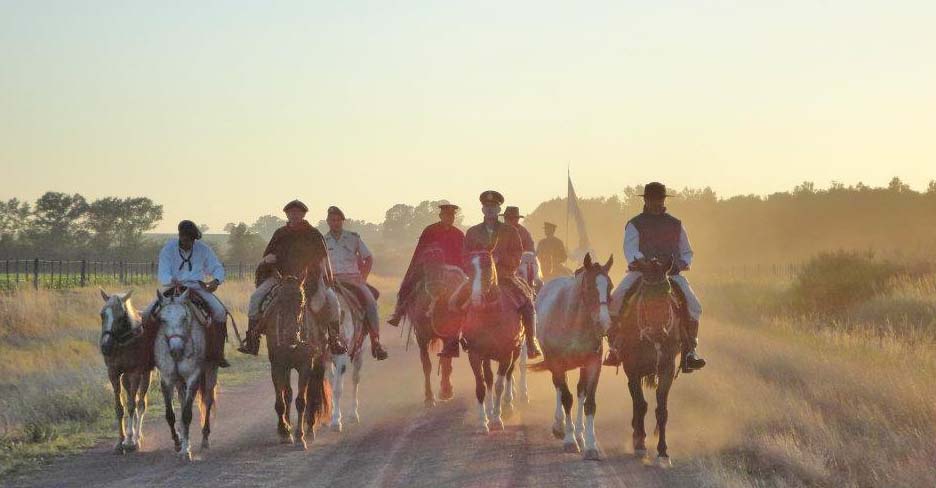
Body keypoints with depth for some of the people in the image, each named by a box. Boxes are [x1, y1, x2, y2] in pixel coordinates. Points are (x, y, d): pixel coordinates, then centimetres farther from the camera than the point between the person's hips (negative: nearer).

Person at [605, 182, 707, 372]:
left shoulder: (676, 225, 16)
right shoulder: (635, 225, 7)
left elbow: (687, 252, 21)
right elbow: (630, 248, -9)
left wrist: (682, 264, -2)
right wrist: (639, 261, -31)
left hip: (671, 273, 2)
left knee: (693, 305, -20)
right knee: (615, 301, -23)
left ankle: (690, 350, -13)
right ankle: (615, 348, -12)